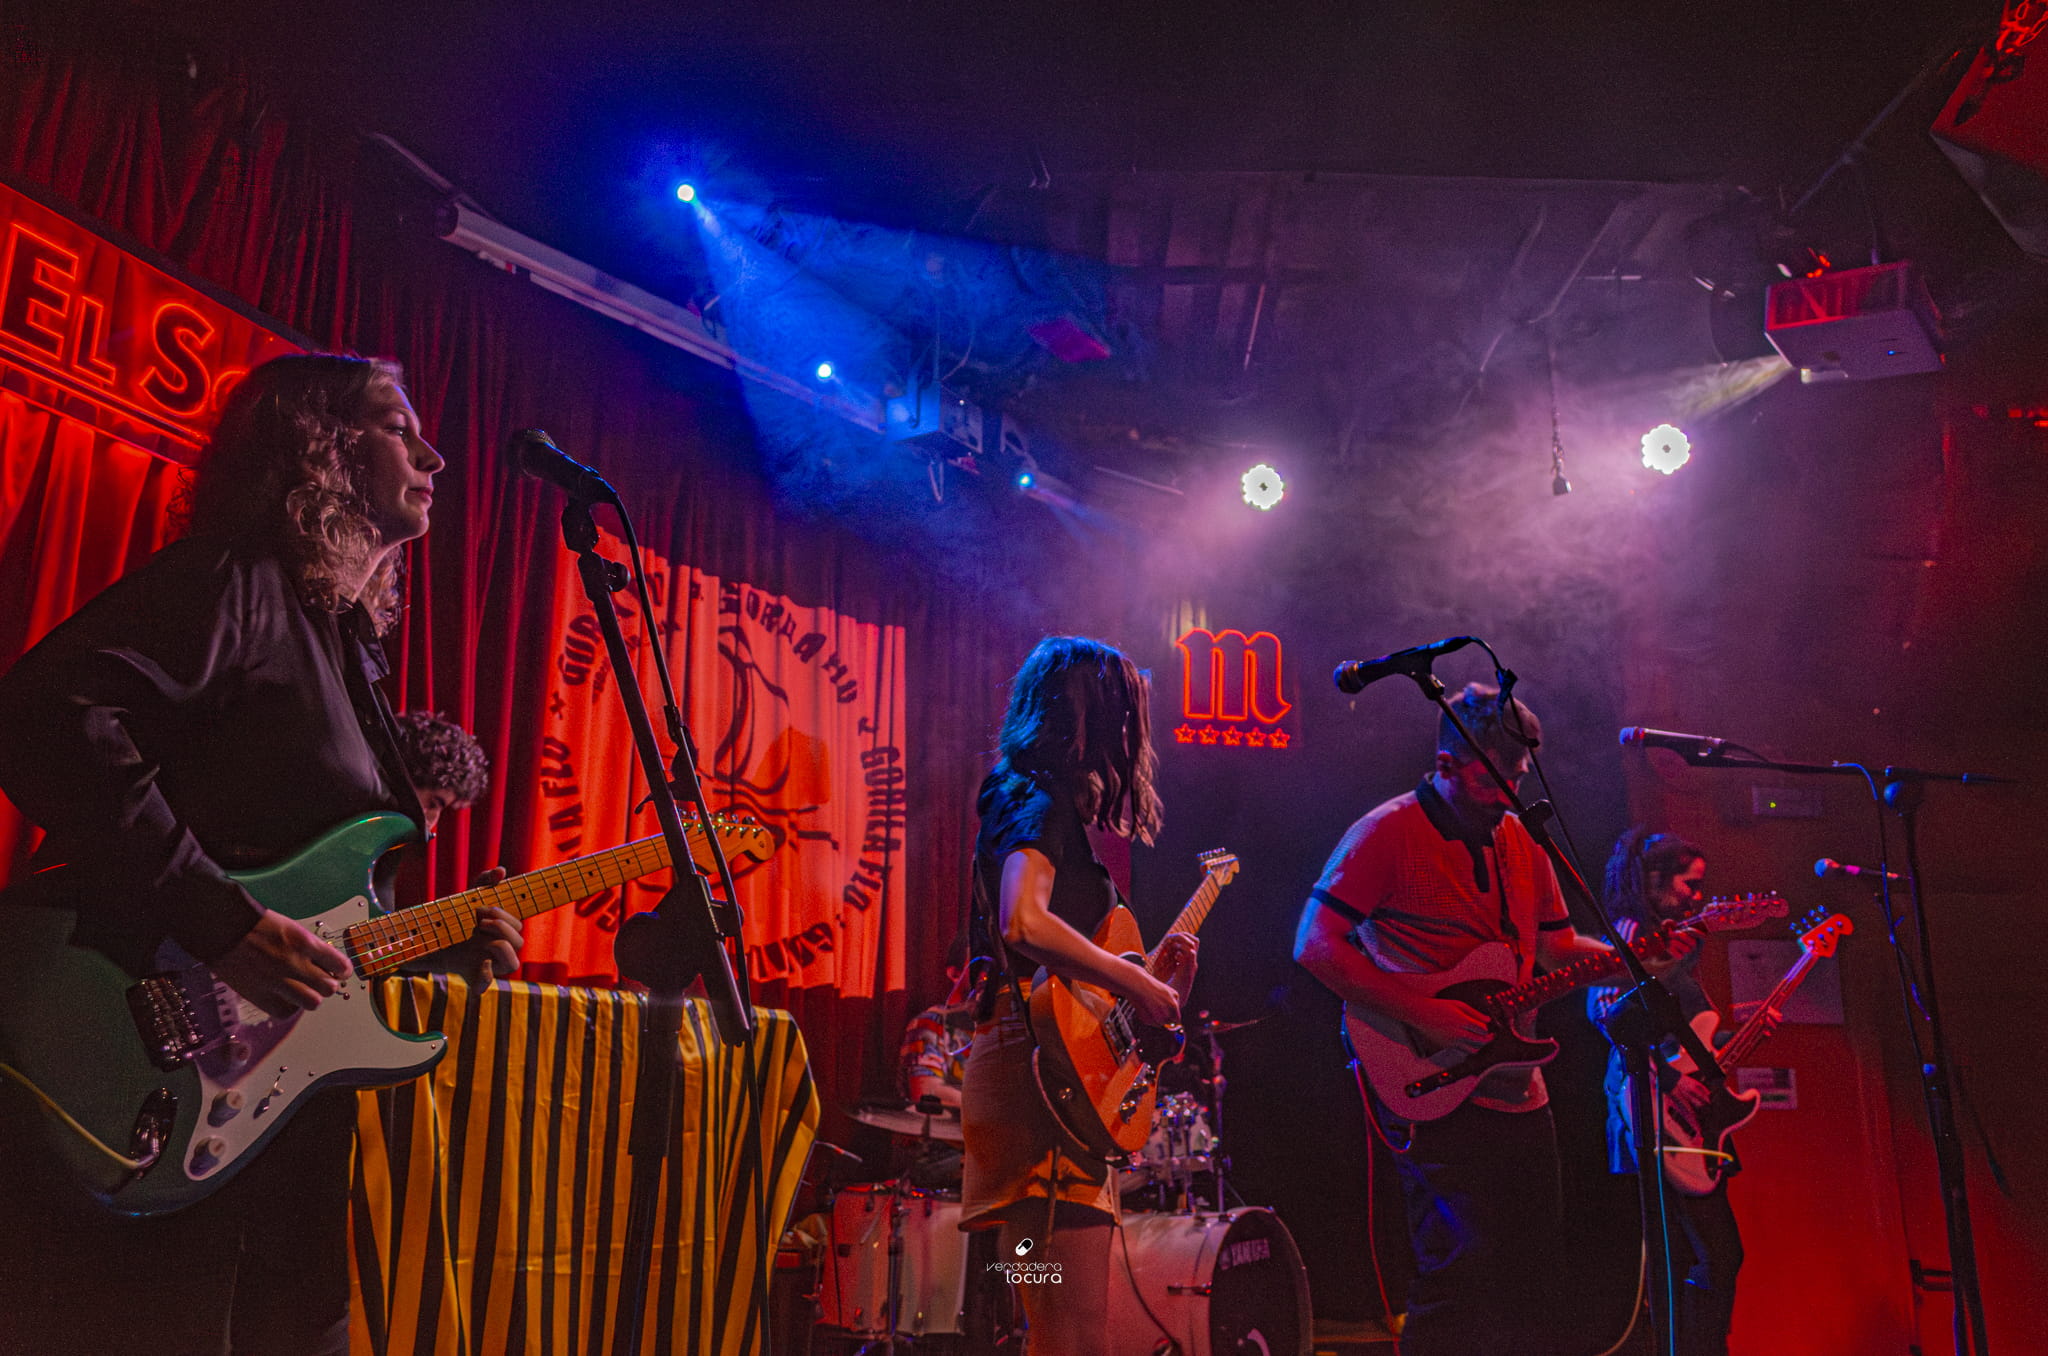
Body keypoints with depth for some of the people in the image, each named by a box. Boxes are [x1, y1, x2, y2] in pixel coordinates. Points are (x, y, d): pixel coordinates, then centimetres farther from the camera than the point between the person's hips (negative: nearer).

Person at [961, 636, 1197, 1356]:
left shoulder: (1038, 800, 22)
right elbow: (1023, 923, -28)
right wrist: (1135, 980, -18)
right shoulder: (1042, 800, -8)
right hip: (1045, 1073, -10)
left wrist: (1146, 976, 18)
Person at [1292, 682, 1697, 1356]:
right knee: (1461, 1267, -10)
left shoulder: (1520, 838, 11)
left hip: (1518, 1092, 7)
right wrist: (1423, 1013, -23)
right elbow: (1315, 945, -18)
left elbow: (1557, 948, 18)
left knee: (1532, 1264, 14)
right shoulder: (1389, 832, -12)